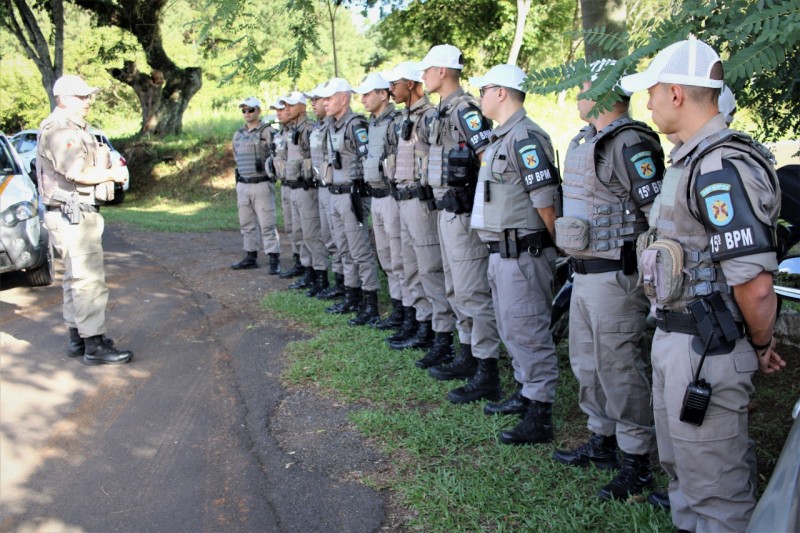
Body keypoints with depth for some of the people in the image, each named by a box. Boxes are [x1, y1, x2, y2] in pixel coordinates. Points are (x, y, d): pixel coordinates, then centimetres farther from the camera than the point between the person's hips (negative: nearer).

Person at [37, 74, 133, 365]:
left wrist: (104, 169, -5)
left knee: (76, 279, 16)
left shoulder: (76, 129, 18)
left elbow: (91, 167, 17)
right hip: (72, 216, -11)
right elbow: (78, 173, -25)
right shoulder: (59, 130, -15)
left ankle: (77, 338, 26)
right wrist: (111, 174, -10)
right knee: (89, 280, -10)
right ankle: (94, 346, -7)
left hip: (79, 214, 11)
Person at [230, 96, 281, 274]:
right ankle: (250, 257, 20)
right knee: (247, 224, 11)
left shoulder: (268, 132, -6)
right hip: (242, 185, 7)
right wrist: (239, 180, 16)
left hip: (262, 185, -7)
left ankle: (274, 260, -3)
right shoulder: (238, 134, 14)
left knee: (267, 224, -7)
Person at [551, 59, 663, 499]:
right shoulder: (585, 141, 13)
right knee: (587, 364, 19)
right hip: (585, 273, 10)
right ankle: (602, 443, 34)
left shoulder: (629, 144, -18)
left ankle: (637, 465, 13)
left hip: (615, 277, -10)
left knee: (618, 369, -2)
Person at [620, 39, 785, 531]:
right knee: (680, 462, 24)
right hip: (675, 338, 10)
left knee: (713, 484, 4)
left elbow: (754, 283, -27)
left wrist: (761, 346, -10)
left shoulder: (721, 168, -23)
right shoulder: (692, 160, 11)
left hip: (706, 349, -10)